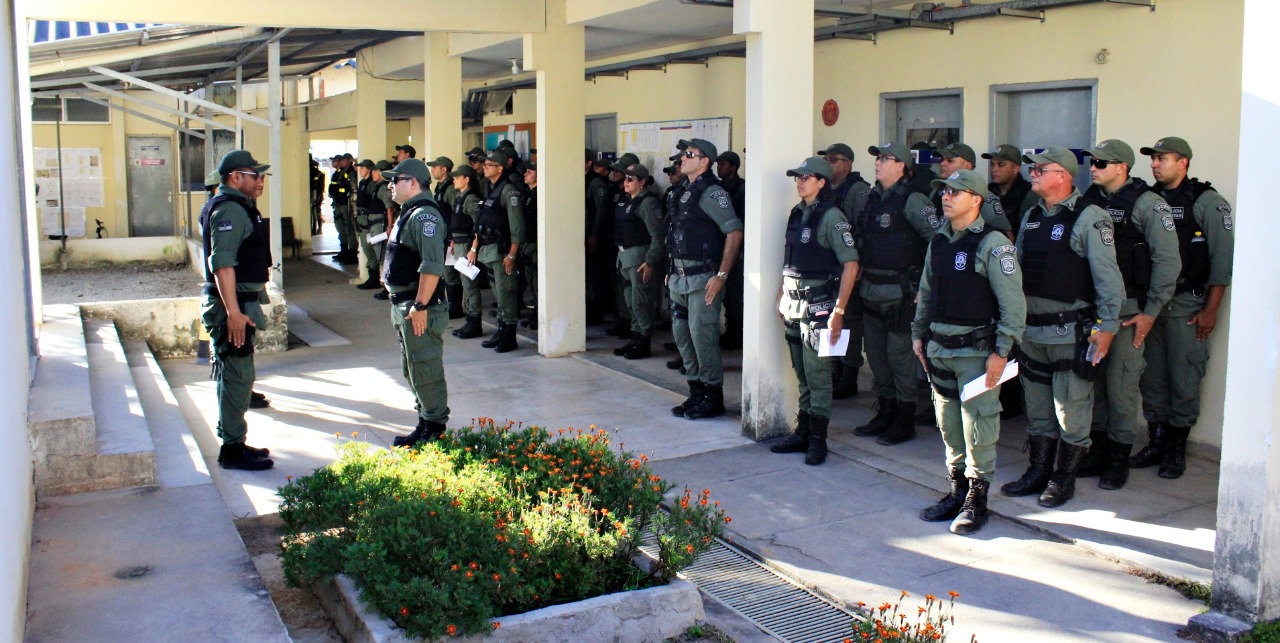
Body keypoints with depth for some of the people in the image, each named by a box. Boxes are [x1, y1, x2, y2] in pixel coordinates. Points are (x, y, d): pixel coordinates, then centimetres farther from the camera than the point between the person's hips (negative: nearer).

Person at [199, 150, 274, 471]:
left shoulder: (236, 206, 17)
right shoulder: (230, 209, -16)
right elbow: (222, 263, -25)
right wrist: (233, 311, -28)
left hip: (236, 303, 11)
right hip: (232, 304, -11)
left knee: (232, 375, 16)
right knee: (237, 376, -5)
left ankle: (233, 442, 26)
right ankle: (232, 449, 1)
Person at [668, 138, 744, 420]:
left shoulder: (711, 192, -12)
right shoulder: (687, 192, 15)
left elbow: (735, 231, -18)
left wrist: (722, 275, -21)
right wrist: (671, 270, 17)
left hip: (702, 277, -9)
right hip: (680, 278, 9)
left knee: (702, 336, -6)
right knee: (682, 335, 12)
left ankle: (713, 398, 5)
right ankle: (696, 393, 23)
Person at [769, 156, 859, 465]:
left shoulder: (831, 217, -12)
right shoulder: (797, 214, 12)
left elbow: (851, 265, -15)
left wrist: (839, 311, -17)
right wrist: (781, 297, 16)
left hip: (818, 306, -7)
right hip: (793, 306, 7)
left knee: (817, 375, -2)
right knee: (802, 374, 13)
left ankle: (817, 439, 5)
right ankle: (802, 432, 22)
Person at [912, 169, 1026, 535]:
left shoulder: (992, 244, -10)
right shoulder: (939, 241, 12)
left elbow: (1013, 303, -13)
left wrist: (1001, 352, -15)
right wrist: (918, 334, 14)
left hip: (976, 350, -7)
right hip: (938, 347, 7)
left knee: (977, 426, -1)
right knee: (948, 423, 12)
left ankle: (976, 500, 11)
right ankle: (956, 491, 24)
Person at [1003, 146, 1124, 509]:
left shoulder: (1089, 218, -9)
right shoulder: (1031, 217, 12)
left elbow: (1107, 276, -12)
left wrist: (1106, 326, -15)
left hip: (1071, 331, -7)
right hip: (1031, 329, 7)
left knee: (1071, 409, 1)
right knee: (1037, 407, 15)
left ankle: (1064, 479, 13)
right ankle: (1038, 472, 26)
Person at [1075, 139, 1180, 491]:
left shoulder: (1148, 204, -6)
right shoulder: (1089, 201, 10)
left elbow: (1168, 260, -8)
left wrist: (1151, 311, -10)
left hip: (1127, 309, -5)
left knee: (1121, 385, -1)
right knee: (1093, 381, 9)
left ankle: (1119, 458, 11)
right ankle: (1097, 449, 21)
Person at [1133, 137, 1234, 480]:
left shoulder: (1206, 201, -4)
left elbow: (1223, 257, -7)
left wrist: (1210, 310, -10)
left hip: (1186, 306, -4)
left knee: (1184, 380, 0)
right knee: (1151, 377, 9)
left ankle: (1176, 449, 12)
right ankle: (1156, 443, 20)